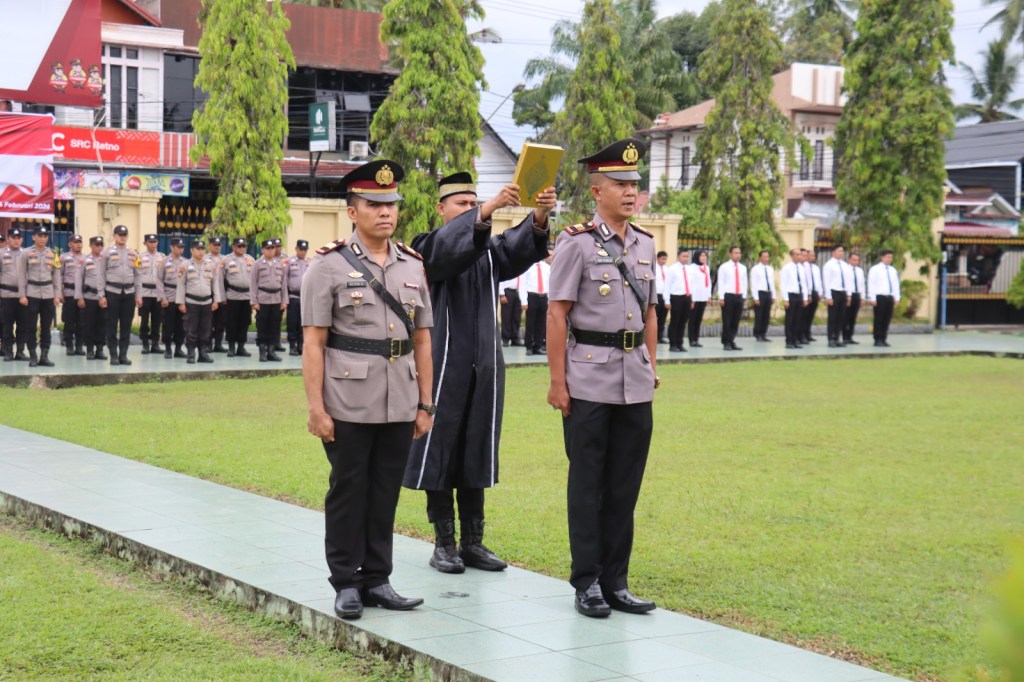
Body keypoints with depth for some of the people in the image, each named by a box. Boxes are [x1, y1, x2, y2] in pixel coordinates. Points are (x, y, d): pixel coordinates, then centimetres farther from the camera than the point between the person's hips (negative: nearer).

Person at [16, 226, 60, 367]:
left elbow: (56, 275, 10)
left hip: (48, 294, 3)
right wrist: (22, 295, -6)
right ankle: (33, 357, 4)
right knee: (30, 327, -2)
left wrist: (57, 295, 4)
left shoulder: (52, 254, 9)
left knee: (46, 327, 4)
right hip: (31, 294, -2)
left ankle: (44, 356, 9)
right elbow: (21, 275, 0)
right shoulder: (25, 253, 1)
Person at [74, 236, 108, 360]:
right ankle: (89, 350, 9)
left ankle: (99, 350, 12)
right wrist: (79, 297, -3)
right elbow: (78, 278, 3)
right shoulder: (84, 260, 4)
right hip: (89, 297, -1)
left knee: (102, 324, 3)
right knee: (88, 324, 1)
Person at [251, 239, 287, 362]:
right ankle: (262, 351, 7)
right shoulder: (258, 264, 1)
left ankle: (271, 351, 11)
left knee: (274, 327, 4)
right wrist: (254, 301, -7)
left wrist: (284, 300, 5)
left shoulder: (280, 264, 10)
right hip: (263, 300, -3)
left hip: (277, 300, 3)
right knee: (262, 326, 0)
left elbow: (283, 283, 10)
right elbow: (253, 283, -1)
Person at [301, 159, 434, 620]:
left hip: (400, 405, 4)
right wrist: (316, 408, -11)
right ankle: (346, 584, 15)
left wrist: (425, 404, 8)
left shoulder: (412, 266, 11)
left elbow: (422, 340, 12)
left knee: (386, 493, 10)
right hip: (349, 404, -4)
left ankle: (377, 580, 20)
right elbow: (313, 342, -6)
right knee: (348, 492, 4)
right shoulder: (329, 265, -3)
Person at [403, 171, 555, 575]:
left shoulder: (490, 249, 13)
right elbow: (450, 246, -25)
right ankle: (444, 543, 9)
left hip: (485, 366, 5)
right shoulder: (429, 248, -1)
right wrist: (490, 209, -39)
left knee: (478, 454, 8)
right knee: (440, 452, 0)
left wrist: (539, 217, -30)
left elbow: (520, 250, -9)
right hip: (444, 365, -5)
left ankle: (473, 543, 15)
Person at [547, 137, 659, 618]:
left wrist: (651, 365, 13)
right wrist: (557, 382, -11)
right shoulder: (577, 243, -7)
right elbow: (556, 315, -8)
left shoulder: (644, 244, 11)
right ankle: (587, 583, 12)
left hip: (636, 383, 5)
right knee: (587, 485, 3)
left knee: (625, 486, 9)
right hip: (590, 380, -5)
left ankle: (616, 582, 18)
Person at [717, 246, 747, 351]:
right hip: (728, 296, -5)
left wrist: (744, 297, 8)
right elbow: (721, 283, -6)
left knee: (736, 321, 7)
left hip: (739, 296, 5)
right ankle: (726, 343, 4)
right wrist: (721, 298, -12)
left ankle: (732, 342, 15)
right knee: (727, 321, -2)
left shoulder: (743, 268, 11)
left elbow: (744, 283, 13)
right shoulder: (724, 267, -3)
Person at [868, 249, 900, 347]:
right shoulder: (875, 269, -2)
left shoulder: (893, 270, 14)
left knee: (887, 319, 6)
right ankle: (878, 340, 1)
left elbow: (896, 284, 16)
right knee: (879, 319, -3)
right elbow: (871, 284, -6)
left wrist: (897, 298, 8)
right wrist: (872, 298, -13)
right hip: (879, 297, -5)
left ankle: (883, 339, 12)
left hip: (890, 297, 5)